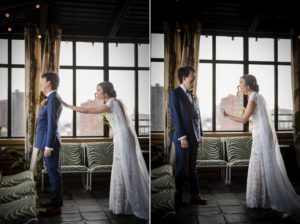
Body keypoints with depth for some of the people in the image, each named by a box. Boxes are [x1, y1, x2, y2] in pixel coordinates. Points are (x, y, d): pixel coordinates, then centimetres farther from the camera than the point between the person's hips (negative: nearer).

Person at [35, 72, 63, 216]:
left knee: (54, 173, -5)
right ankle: (54, 201, 25)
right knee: (52, 173, 16)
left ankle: (56, 207, 0)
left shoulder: (53, 98, -16)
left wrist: (48, 146, -22)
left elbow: (52, 124, -21)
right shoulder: (52, 98, 16)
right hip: (48, 141, 10)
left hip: (50, 142, -10)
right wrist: (43, 106, 10)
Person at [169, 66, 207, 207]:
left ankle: (195, 195, 19)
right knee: (181, 169, 0)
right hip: (182, 138, -6)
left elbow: (197, 116, 15)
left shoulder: (193, 96, 15)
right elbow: (176, 117, -12)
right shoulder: (175, 94, -7)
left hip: (194, 138, 6)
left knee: (192, 169, 12)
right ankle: (177, 197, 10)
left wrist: (200, 135, 10)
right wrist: (182, 137, -16)